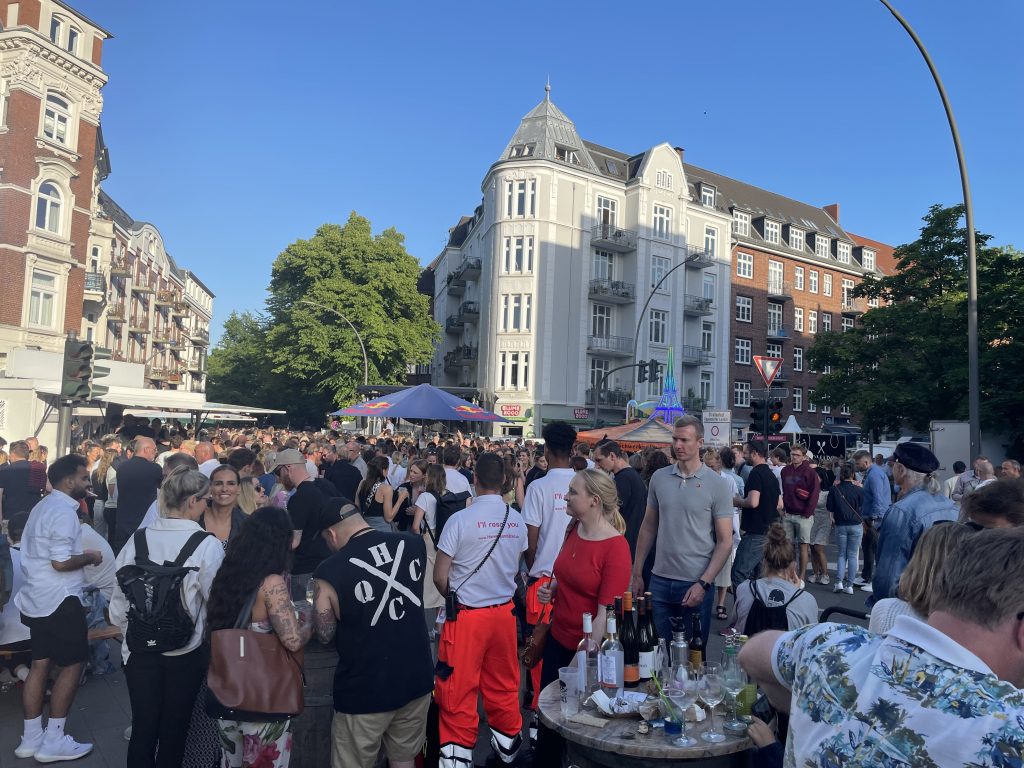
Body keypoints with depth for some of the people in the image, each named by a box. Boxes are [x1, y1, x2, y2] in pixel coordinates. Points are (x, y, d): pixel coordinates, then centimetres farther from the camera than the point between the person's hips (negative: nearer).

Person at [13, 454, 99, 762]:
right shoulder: (64, 512, -20)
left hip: (37, 598, 10)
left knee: (40, 664, 15)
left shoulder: (44, 506, 13)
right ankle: (53, 741, 8)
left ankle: (31, 738, 24)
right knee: (72, 664, 1)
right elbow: (61, 562, -24)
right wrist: (89, 557, -9)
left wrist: (79, 554, 15)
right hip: (59, 600, -10)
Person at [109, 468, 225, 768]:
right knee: (173, 731, 17)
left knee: (142, 729, 18)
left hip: (140, 650, 3)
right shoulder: (208, 544, -20)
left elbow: (119, 599, -1)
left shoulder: (138, 539, -10)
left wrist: (131, 632, 17)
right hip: (186, 653, -3)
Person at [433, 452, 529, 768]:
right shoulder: (517, 520, -2)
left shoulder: (461, 519, -15)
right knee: (503, 686, 19)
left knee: (458, 691, 7)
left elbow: (440, 577, -10)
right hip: (504, 612, 5)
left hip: (467, 615, -4)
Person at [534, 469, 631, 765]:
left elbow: (606, 612, -22)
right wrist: (551, 588, -2)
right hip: (558, 638, 7)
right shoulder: (573, 529, -1)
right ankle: (543, 760, 39)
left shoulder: (616, 547, -22)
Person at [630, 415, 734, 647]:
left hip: (696, 584, -3)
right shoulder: (659, 478, 3)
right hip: (660, 581, 3)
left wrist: (703, 584, -14)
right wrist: (637, 573, 8)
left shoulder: (718, 485, -6)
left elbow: (725, 542, -6)